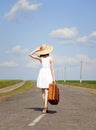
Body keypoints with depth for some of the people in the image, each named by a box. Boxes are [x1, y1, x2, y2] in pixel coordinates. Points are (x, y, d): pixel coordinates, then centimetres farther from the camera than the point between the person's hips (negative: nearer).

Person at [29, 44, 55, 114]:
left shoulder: (40, 58, -1)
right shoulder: (50, 58, -3)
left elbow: (30, 54, 5)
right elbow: (52, 69, -5)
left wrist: (37, 50, 0)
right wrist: (53, 78, -3)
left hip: (42, 73, 1)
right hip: (48, 74, -1)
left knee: (43, 92, 10)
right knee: (46, 91, -5)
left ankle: (46, 108, 12)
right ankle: (45, 106, -22)